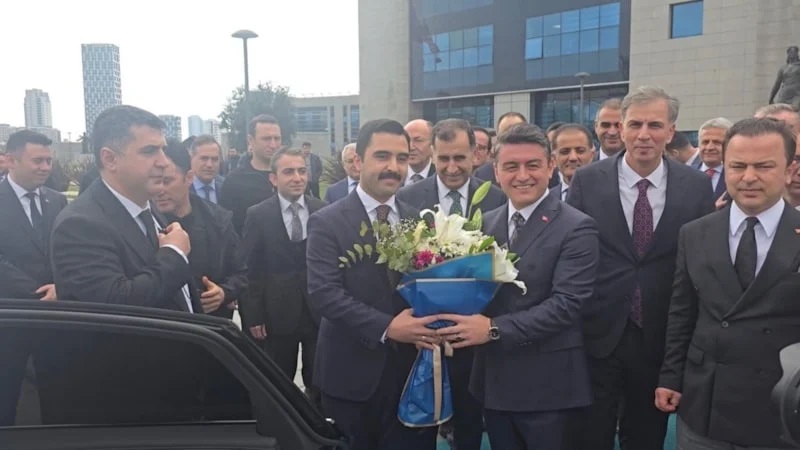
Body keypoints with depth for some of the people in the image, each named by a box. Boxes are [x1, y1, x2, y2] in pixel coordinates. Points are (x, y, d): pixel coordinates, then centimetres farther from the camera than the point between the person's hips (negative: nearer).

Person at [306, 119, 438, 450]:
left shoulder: (420, 221, 7)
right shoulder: (327, 222, -7)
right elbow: (323, 293, -16)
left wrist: (432, 324, -15)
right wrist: (386, 328, -24)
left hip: (412, 371, 3)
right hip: (351, 375, -3)